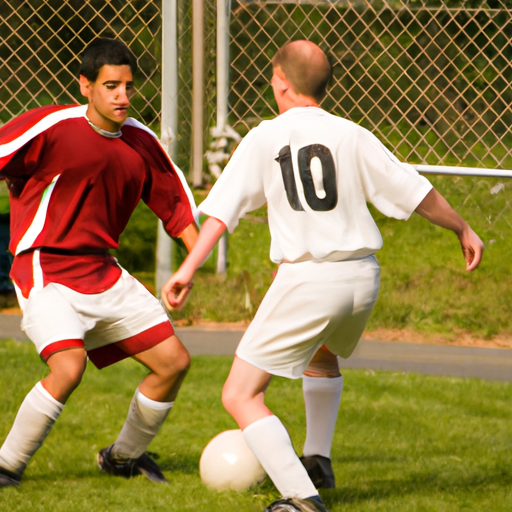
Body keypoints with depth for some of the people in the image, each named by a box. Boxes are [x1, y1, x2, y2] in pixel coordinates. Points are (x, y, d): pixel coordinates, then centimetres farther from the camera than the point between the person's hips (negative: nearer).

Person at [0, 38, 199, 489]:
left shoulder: (141, 141, 3)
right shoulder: (51, 127, -17)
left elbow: (173, 198, 15)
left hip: (103, 273, 7)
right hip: (45, 269, -7)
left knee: (174, 362, 4)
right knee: (69, 367, -29)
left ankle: (124, 456, 27)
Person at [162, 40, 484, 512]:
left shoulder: (264, 139, -1)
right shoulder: (352, 137, 4)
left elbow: (224, 208, -9)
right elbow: (416, 193, 8)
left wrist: (189, 268, -11)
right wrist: (463, 230, 23)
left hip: (307, 279, -5)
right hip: (363, 277, 5)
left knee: (240, 397, 0)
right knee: (323, 355, 38)